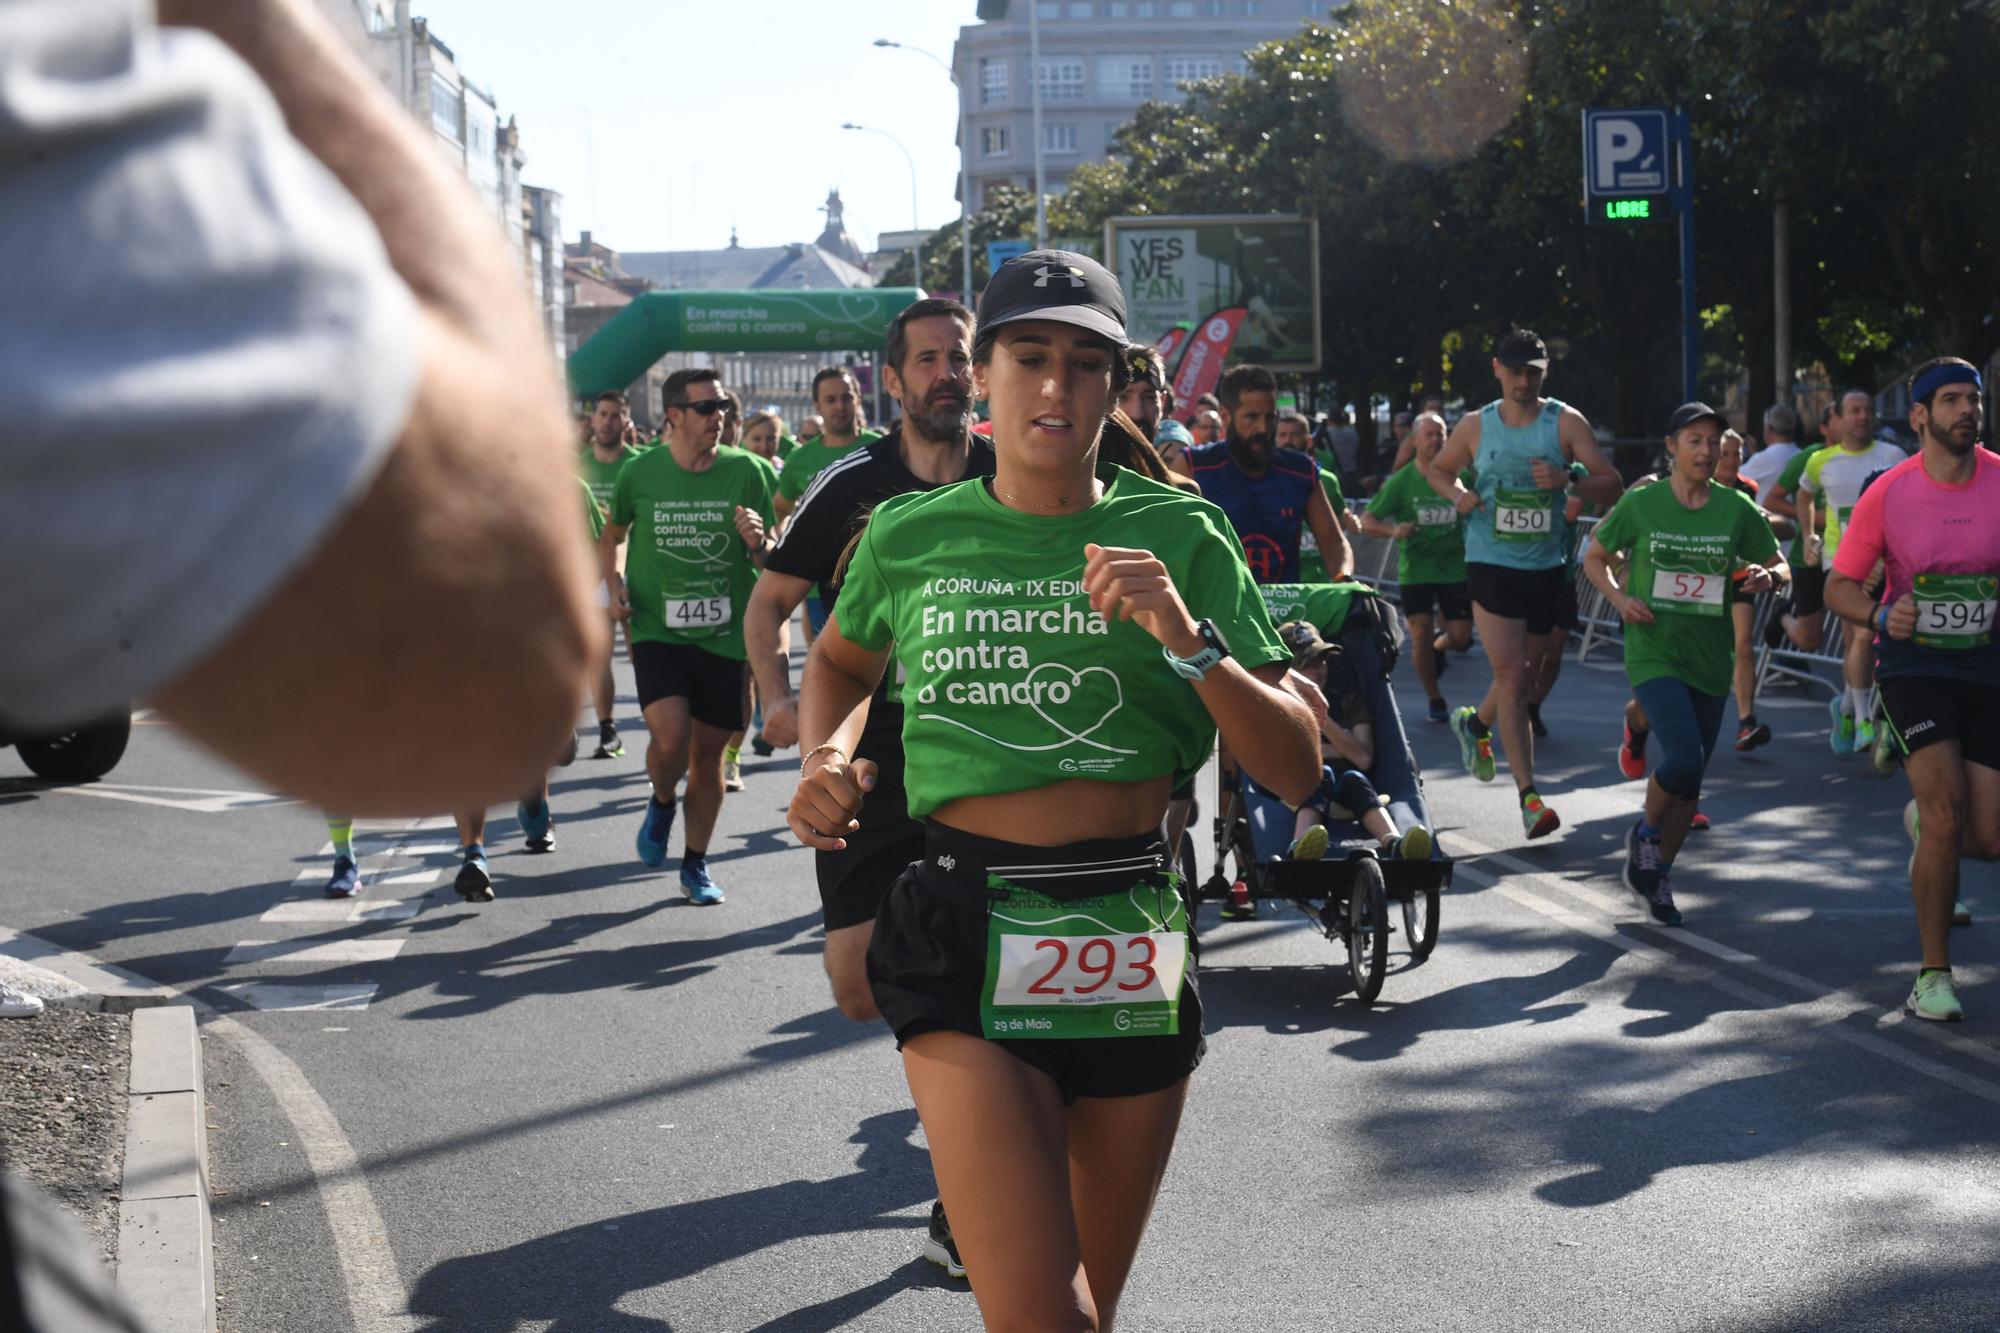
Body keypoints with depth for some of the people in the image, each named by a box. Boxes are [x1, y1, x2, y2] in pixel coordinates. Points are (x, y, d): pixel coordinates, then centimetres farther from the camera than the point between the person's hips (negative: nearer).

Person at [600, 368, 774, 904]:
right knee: (670, 737, -20)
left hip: (724, 634, 1)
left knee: (708, 753, 7)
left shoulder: (746, 471, -1)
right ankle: (661, 803, 14)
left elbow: (769, 563, 4)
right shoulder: (640, 473, -1)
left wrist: (758, 543, -18)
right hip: (658, 630, -1)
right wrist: (614, 585, 1)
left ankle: (696, 865, 25)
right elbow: (611, 535, 18)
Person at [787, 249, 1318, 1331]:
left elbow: (1296, 771, -2)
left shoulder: (1177, 535, 2)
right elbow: (839, 663, 27)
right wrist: (828, 755, 6)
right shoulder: (910, 535, 5)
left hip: (1131, 933, 2)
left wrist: (1187, 639, -16)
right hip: (967, 931, -1)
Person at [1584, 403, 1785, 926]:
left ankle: (1657, 873, 29)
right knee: (1683, 758, -22)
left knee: (1691, 779, 9)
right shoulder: (1641, 504, -3)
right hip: (1653, 653, -3)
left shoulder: (1736, 508, 2)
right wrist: (1619, 597, -8)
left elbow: (1779, 566, 10)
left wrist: (1766, 576, -13)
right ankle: (1645, 833, 8)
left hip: (1710, 659, 3)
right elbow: (1595, 558, 10)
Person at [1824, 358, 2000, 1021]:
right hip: (1914, 664, -2)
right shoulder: (1887, 494, -6)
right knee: (1946, 810, -19)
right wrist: (1880, 616, -18)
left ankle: (1922, 823, 38)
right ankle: (1934, 973, -5)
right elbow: (1839, 586, 2)